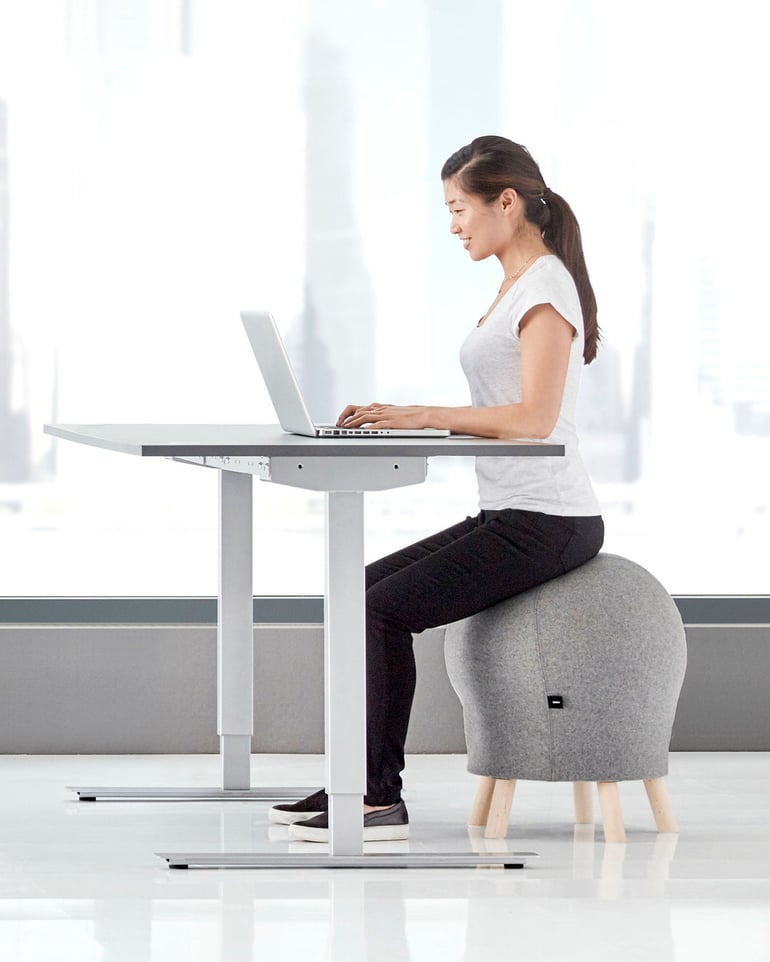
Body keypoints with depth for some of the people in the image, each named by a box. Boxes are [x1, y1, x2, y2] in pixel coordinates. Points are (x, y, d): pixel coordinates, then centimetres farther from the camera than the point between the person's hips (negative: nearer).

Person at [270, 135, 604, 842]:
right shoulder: (520, 284, 19)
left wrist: (425, 416, -21)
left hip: (545, 525, -10)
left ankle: (376, 801, -9)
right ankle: (367, 783, 7)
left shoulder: (545, 287, -13)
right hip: (511, 517, 10)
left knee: (384, 608, -14)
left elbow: (534, 417, -23)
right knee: (364, 591, 6)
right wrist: (402, 419, 6)